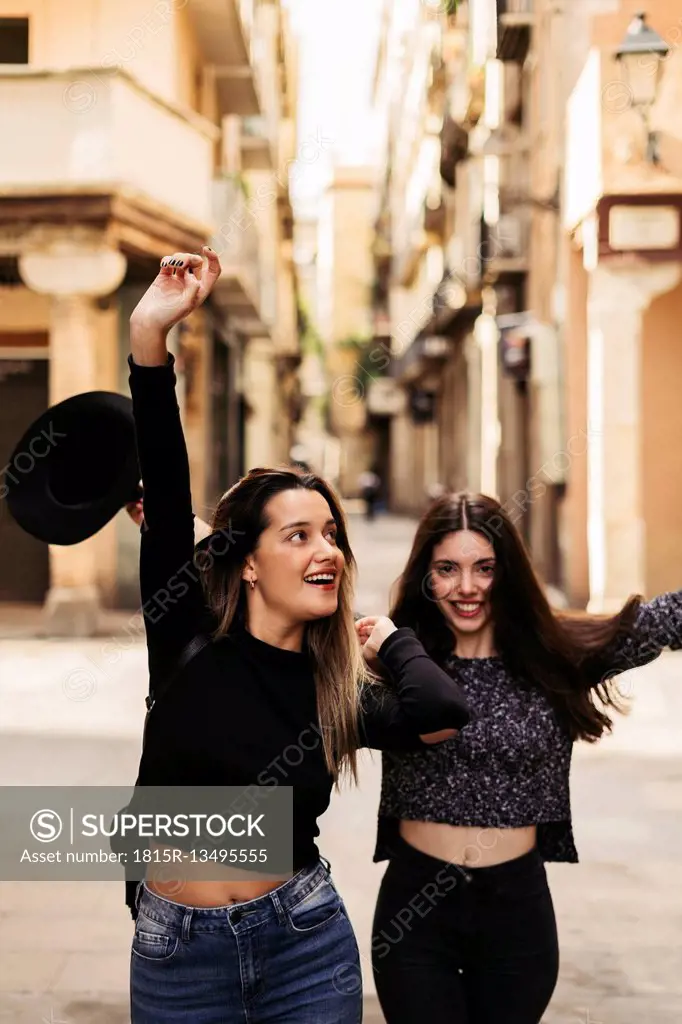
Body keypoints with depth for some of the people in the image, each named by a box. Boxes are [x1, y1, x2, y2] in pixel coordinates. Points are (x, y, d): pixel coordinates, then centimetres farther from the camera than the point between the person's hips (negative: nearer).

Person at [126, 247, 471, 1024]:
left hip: (305, 944, 1)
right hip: (174, 952, -1)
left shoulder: (339, 692, -2)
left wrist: (389, 640, -3)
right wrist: (149, 338, -27)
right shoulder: (191, 637, -6)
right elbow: (164, 491, -18)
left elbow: (442, 714, -22)